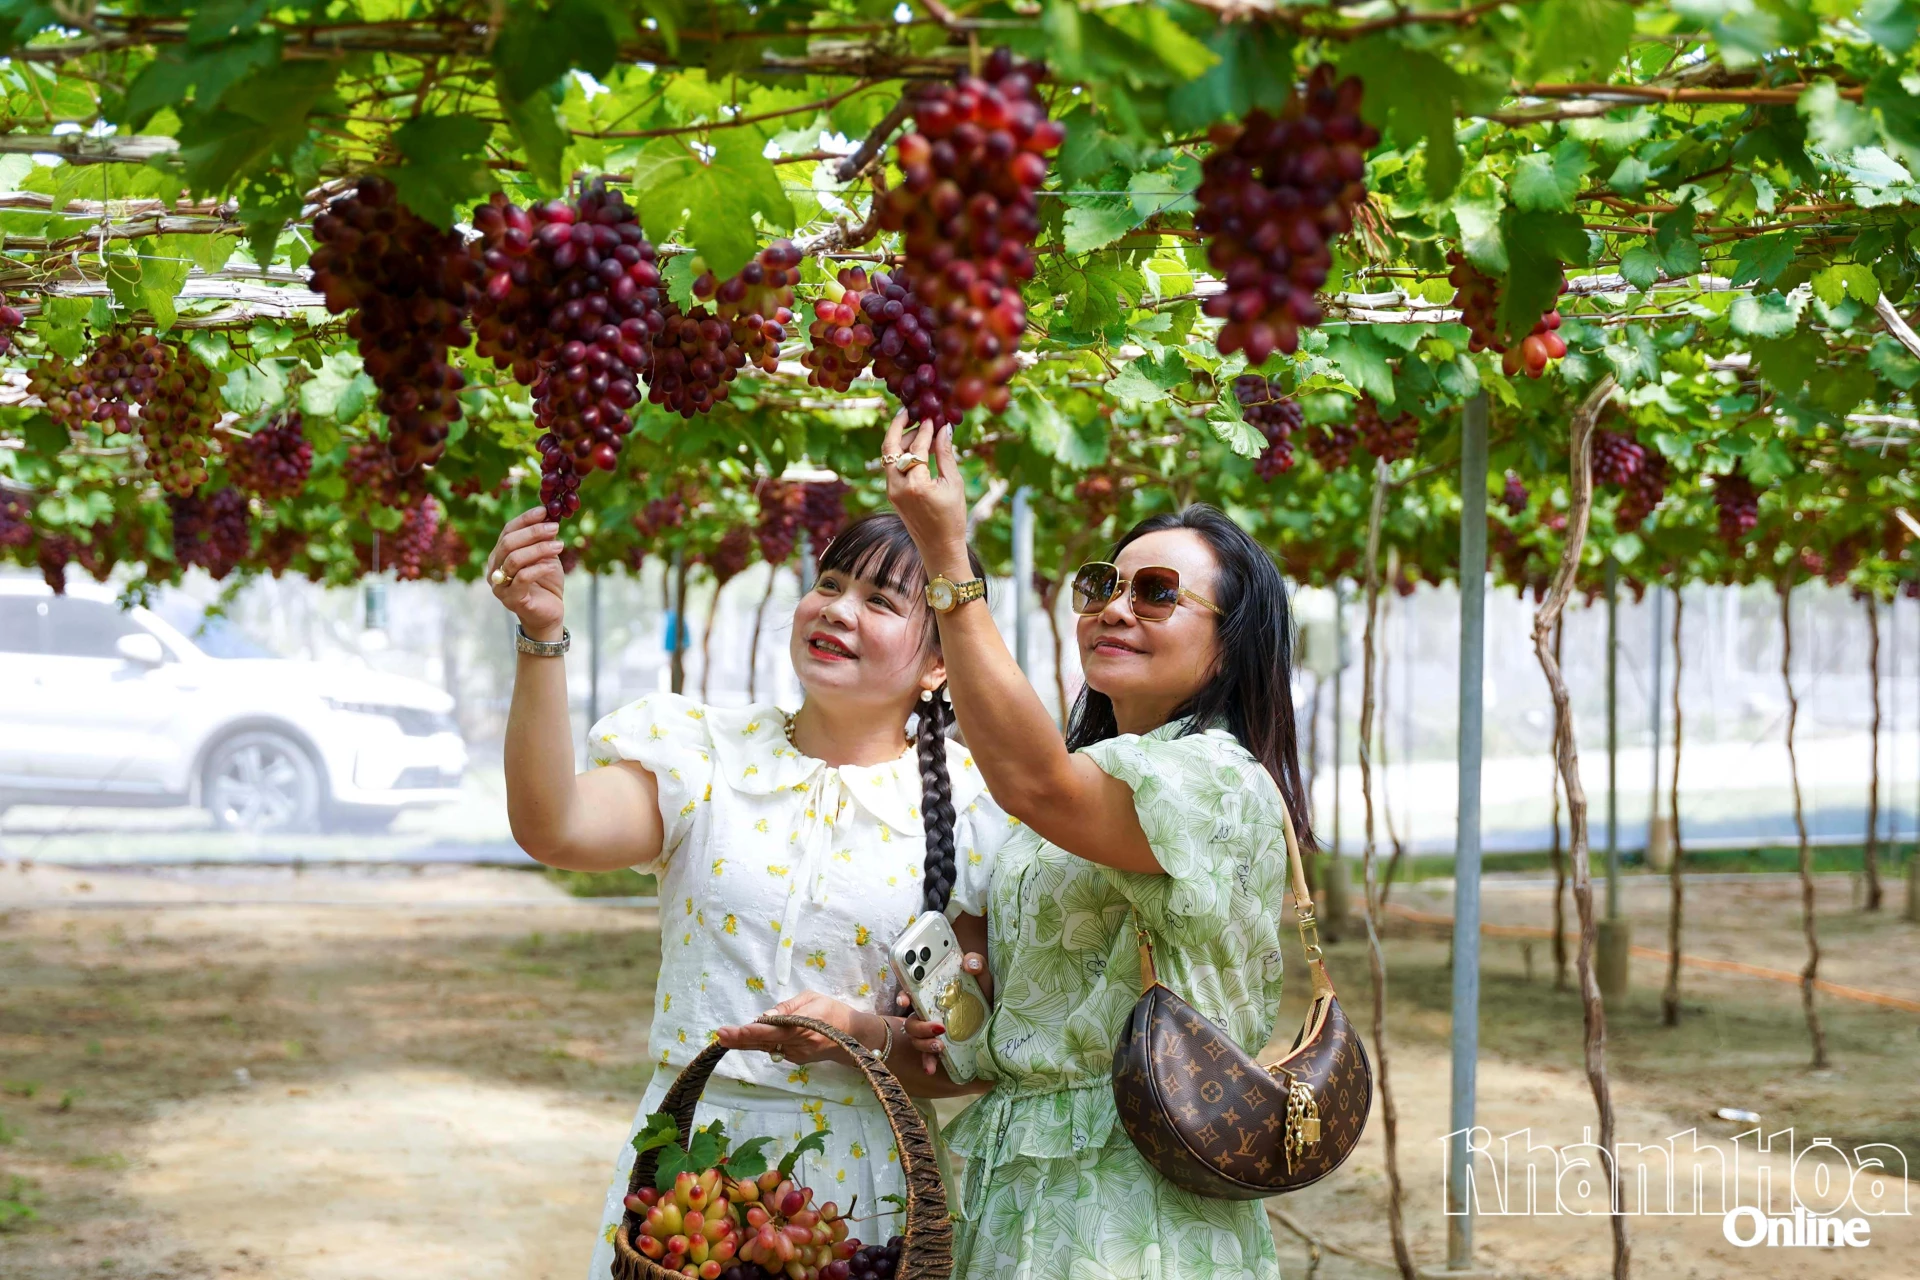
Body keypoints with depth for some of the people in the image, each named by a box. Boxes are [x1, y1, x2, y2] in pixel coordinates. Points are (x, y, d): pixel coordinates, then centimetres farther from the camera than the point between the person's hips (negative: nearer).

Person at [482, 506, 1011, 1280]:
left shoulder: (967, 809, -1)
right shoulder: (707, 754, 2)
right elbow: (554, 829, -17)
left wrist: (872, 1036, -19)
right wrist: (541, 637, -26)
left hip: (858, 1177, -1)